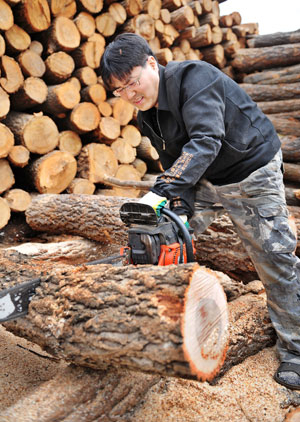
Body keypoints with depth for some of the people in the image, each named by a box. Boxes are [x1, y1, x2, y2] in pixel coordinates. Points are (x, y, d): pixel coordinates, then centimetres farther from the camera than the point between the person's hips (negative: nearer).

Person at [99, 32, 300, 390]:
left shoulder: (193, 77, -25)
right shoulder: (147, 113, -1)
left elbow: (205, 140, -39)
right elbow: (174, 161, -4)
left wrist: (162, 191, -48)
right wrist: (180, 209, -20)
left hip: (252, 175, -7)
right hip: (202, 179, 7)